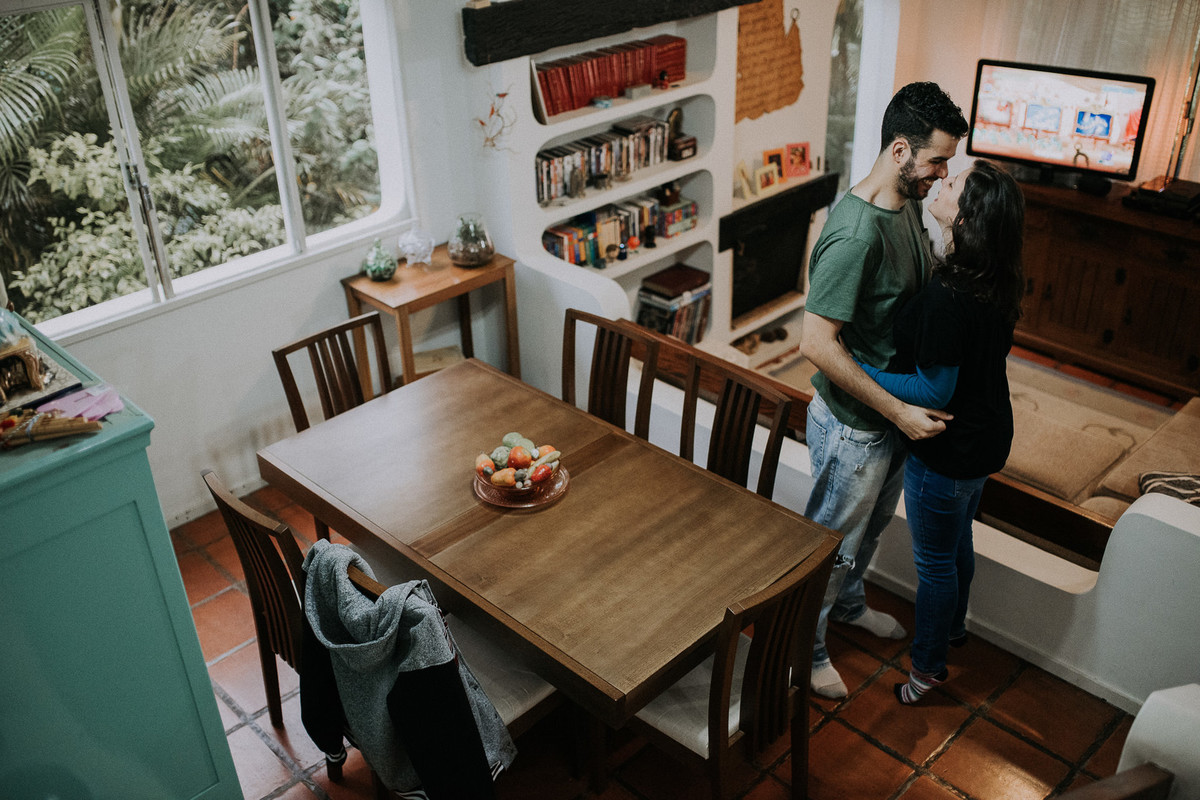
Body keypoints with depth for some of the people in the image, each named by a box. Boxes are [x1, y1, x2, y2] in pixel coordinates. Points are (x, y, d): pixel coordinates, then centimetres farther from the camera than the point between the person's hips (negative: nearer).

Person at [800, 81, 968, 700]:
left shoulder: (908, 204, 0)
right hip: (853, 426, -9)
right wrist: (898, 412, -27)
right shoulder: (856, 234, -31)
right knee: (832, 542, 10)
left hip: (897, 410, 9)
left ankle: (848, 604, 54)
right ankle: (804, 646, 32)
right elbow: (817, 343, -31)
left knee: (872, 524, 29)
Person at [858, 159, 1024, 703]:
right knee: (958, 543, 29)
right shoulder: (996, 282, -4)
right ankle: (952, 628, 52)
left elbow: (935, 391, -27)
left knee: (934, 560, 12)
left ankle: (928, 667, 33)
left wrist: (856, 373, -20)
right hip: (986, 439, 9)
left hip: (948, 452, -9)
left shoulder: (948, 295, -32)